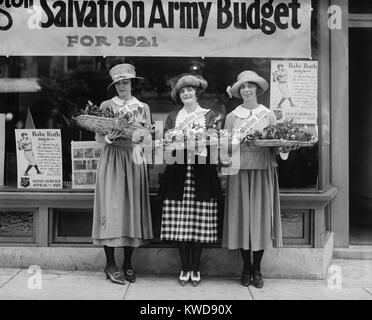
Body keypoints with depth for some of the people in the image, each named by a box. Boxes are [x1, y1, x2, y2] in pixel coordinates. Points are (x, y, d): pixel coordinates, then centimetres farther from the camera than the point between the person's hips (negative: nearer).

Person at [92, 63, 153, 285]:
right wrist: (110, 137, -17)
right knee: (111, 207, -6)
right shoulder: (106, 106, 6)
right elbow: (98, 137, 4)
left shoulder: (143, 107, 11)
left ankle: (128, 263, 10)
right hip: (111, 159, -2)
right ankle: (110, 264, 1)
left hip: (134, 159, 2)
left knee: (133, 207, 1)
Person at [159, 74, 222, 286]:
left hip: (202, 175, -1)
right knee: (180, 224, 0)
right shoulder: (172, 117, 15)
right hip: (178, 173, 1)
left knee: (200, 224, 0)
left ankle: (196, 268, 12)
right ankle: (185, 268, 12)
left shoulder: (210, 115, 10)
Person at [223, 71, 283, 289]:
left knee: (260, 215, 0)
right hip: (240, 169, 0)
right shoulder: (232, 116, 8)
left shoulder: (269, 115, 8)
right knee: (242, 215, 0)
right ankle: (246, 268, 13)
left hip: (263, 170, 0)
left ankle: (257, 269, 11)